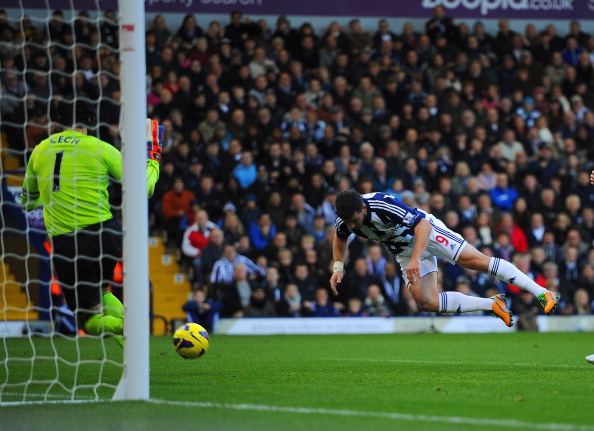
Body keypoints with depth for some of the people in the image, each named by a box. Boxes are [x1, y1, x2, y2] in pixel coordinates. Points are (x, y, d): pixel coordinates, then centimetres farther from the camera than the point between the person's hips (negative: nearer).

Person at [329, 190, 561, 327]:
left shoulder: (383, 204, -37)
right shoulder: (344, 220, -16)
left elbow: (422, 224, -35)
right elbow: (340, 237, 10)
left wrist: (415, 258, -46)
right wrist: (338, 267, -2)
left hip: (426, 232, -6)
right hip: (404, 250, 6)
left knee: (478, 261, -16)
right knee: (426, 302, -8)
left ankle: (542, 293, -13)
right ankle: (492, 305, 4)